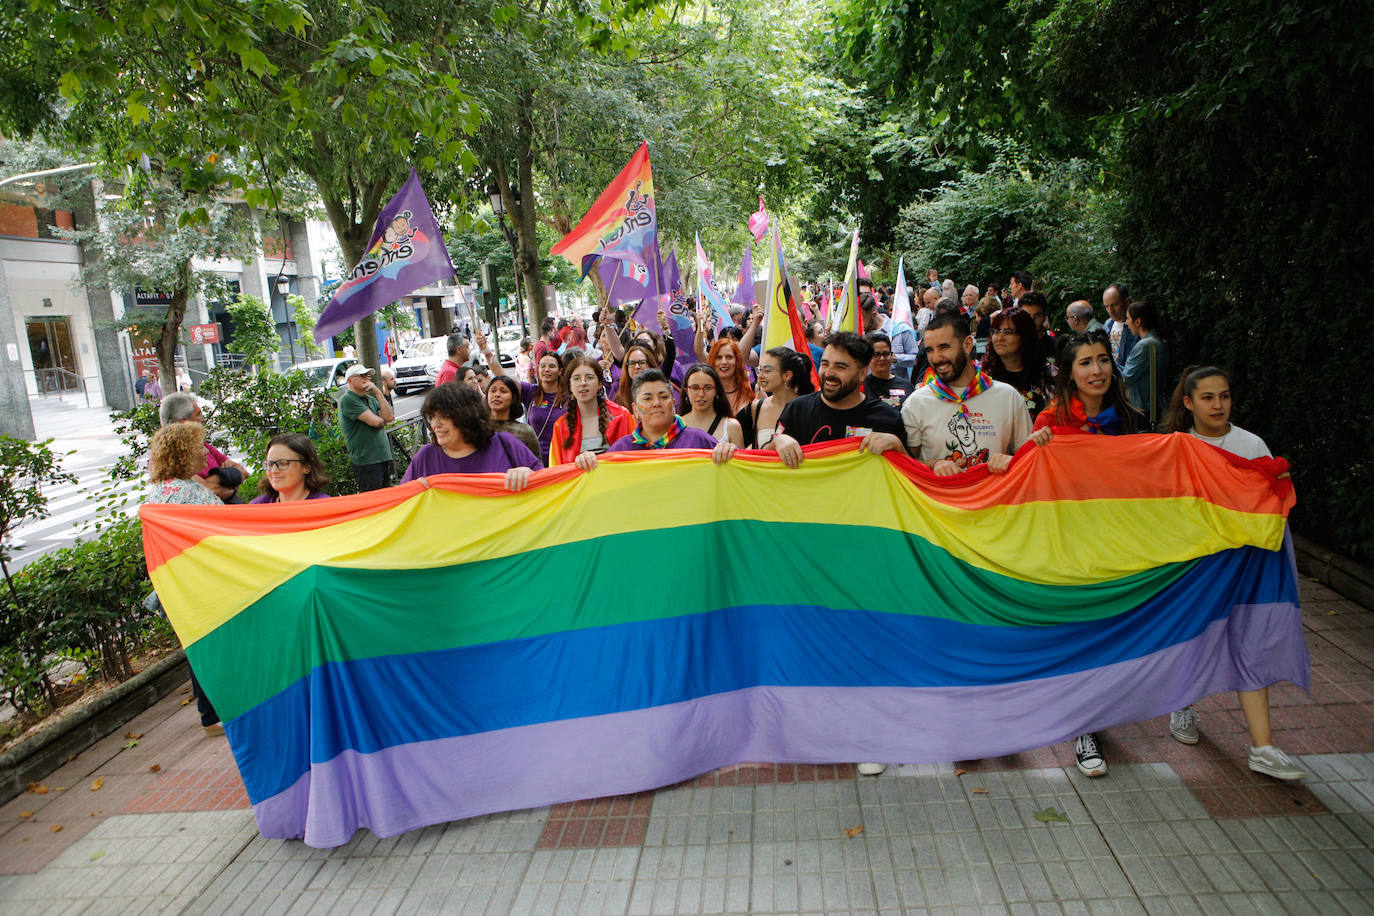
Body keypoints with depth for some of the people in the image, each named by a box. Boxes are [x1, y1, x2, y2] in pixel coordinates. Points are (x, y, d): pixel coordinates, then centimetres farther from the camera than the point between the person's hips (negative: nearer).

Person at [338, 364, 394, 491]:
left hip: (383, 457, 8)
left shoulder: (370, 399, 17)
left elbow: (389, 416, 3)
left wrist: (377, 392, 0)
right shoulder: (347, 400, -9)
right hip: (366, 461, -8)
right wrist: (383, 420, 7)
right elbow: (375, 422, -16)